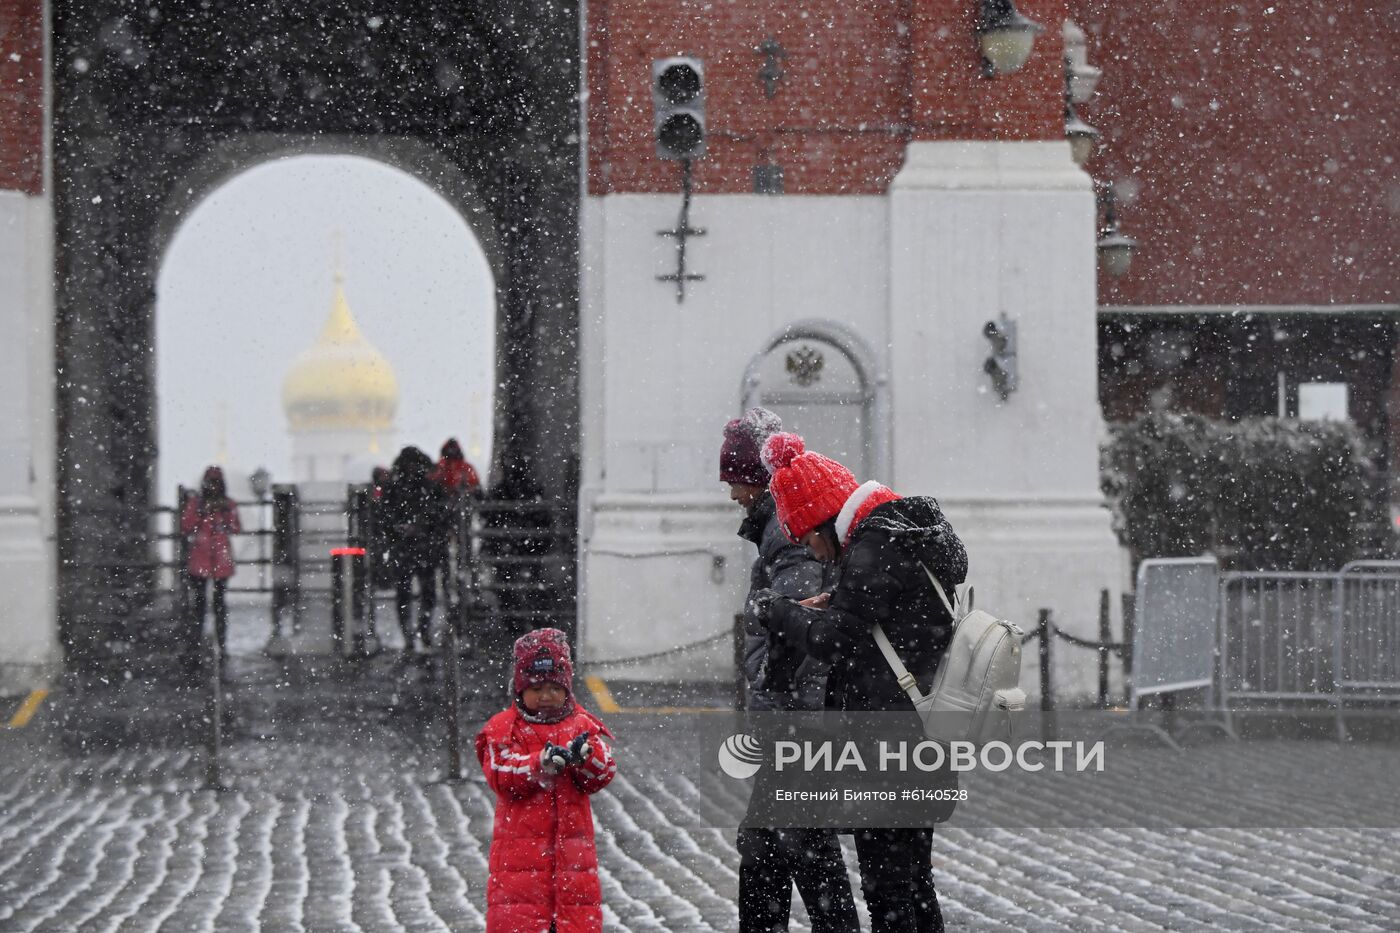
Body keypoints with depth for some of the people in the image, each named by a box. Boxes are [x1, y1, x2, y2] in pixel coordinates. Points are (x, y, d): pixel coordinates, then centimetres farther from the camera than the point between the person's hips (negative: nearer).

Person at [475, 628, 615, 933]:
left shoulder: (583, 725, 8)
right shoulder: (503, 728, 0)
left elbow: (601, 776, -2)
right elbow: (501, 776, -13)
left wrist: (585, 757, -24)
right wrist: (541, 762, -28)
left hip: (571, 844, 3)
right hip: (520, 844, -3)